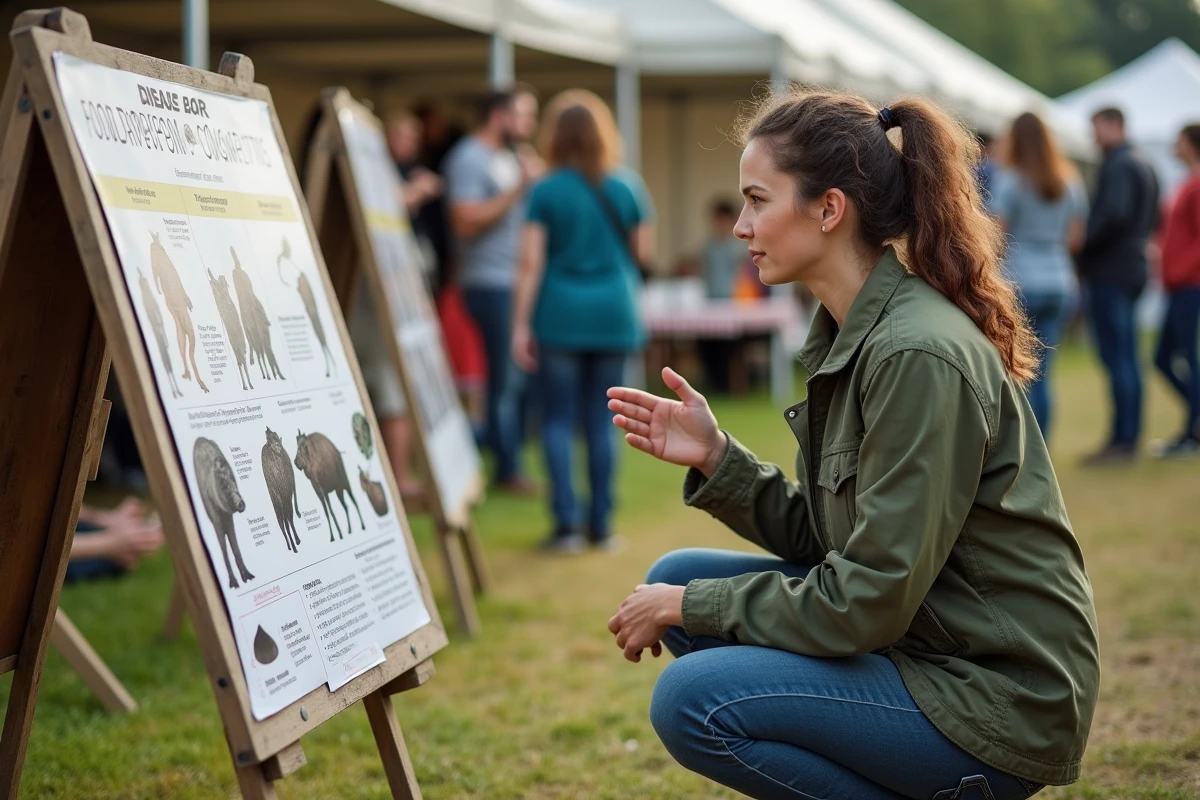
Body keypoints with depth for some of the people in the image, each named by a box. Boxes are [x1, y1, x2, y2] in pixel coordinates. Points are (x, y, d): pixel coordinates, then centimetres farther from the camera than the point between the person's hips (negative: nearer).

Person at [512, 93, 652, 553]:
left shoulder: (545, 193, -3)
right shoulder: (621, 191, 5)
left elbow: (531, 262, -7)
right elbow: (640, 253, 14)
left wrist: (521, 325, -5)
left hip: (561, 313, -3)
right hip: (613, 313, 3)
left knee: (558, 419, 2)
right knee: (601, 421, 7)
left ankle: (567, 523, -6)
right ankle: (602, 525, 9)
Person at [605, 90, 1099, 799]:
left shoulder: (919, 355, -22)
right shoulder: (854, 335, 7)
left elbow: (868, 601, -23)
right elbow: (823, 540, 10)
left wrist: (691, 608, -14)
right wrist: (715, 457, -2)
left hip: (999, 697, -9)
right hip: (915, 640, 9)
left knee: (692, 699, -21)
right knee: (676, 578, 7)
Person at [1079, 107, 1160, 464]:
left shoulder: (1118, 166, -14)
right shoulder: (1144, 164, 17)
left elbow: (1114, 215, -27)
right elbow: (1153, 217, 24)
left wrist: (1084, 252, -17)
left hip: (1109, 273, -10)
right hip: (1133, 270, 10)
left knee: (1116, 357, -8)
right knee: (1127, 358, 12)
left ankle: (1122, 441, -6)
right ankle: (1128, 437, 17)